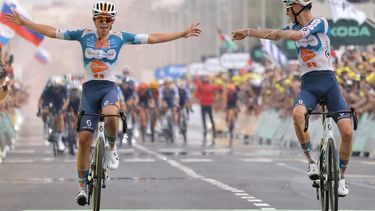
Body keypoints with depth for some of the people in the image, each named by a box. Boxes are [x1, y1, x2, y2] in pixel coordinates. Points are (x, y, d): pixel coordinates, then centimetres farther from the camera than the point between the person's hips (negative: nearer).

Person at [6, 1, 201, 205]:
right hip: (89, 89, 1)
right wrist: (23, 22, 4)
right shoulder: (84, 35, 3)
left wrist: (184, 34, 0)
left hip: (109, 88, -1)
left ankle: (112, 147, -6)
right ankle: (83, 185, 6)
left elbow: (153, 38, 3)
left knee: (111, 115, -37)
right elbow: (52, 32, 6)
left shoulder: (120, 37, 2)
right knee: (84, 137, -7)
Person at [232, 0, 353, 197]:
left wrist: (279, 32, -5)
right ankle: (311, 161, -18)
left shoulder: (320, 22, -5)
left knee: (347, 131, -16)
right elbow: (275, 34, 31)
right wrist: (248, 31, 39)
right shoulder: (294, 26, 14)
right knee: (297, 114, -32)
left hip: (328, 81, -4)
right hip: (308, 84, 4)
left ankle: (341, 177, 4)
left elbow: (297, 35, -21)